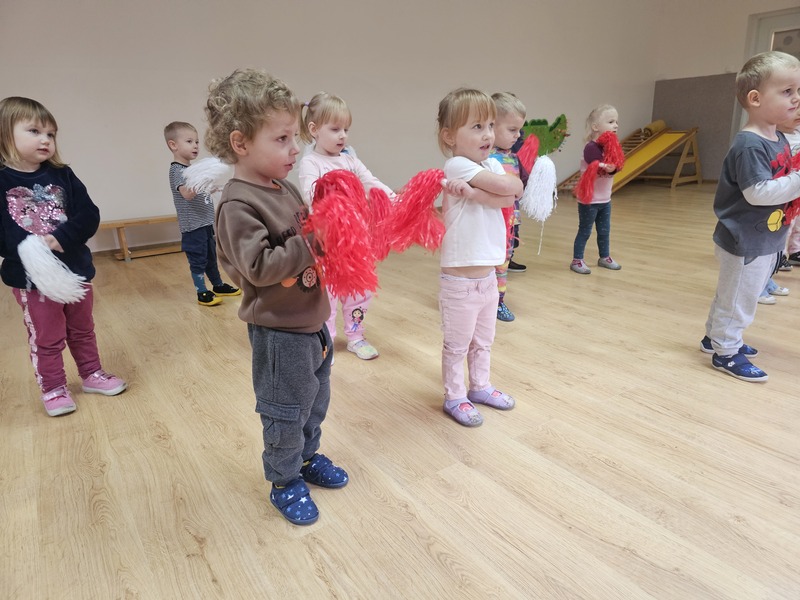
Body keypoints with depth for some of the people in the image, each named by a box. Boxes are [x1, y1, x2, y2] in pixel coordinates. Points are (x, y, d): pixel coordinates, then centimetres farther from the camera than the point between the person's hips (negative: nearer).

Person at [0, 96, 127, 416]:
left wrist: (60, 238, -23)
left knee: (82, 330, 19)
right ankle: (53, 389, 28)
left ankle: (92, 374, 36)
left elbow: (89, 216, -9)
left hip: (75, 268, 3)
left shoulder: (62, 176, -2)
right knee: (46, 339, 11)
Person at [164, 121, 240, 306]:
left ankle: (218, 286, 30)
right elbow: (187, 194, -32)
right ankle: (202, 293, 7)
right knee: (198, 259, -2)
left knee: (211, 256, 18)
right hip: (193, 225, -9)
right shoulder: (177, 170, -14)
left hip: (205, 222, 9)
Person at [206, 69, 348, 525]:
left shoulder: (284, 187, 6)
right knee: (286, 411, 9)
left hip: (312, 319, 9)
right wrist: (310, 243, -27)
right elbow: (259, 267, -28)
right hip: (279, 330, -8)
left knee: (316, 399, 24)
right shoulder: (238, 205, -21)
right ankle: (285, 482, 32)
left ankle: (308, 457, 46)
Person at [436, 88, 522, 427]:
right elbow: (509, 186, -23)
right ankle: (454, 397, 26)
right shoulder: (456, 166, -16)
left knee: (483, 341, 22)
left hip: (488, 275, 8)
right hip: (460, 280, -8)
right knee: (457, 344, 9)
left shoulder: (492, 165, 7)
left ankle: (480, 386, 40)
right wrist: (490, 189, -4)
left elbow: (511, 198, -13)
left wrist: (474, 193, -23)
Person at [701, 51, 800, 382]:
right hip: (745, 241, -9)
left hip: (765, 240, 9)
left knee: (736, 294, 21)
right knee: (737, 298, 3)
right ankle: (726, 352, 17)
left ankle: (715, 336, 36)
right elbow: (757, 192, -26)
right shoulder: (749, 145, -21)